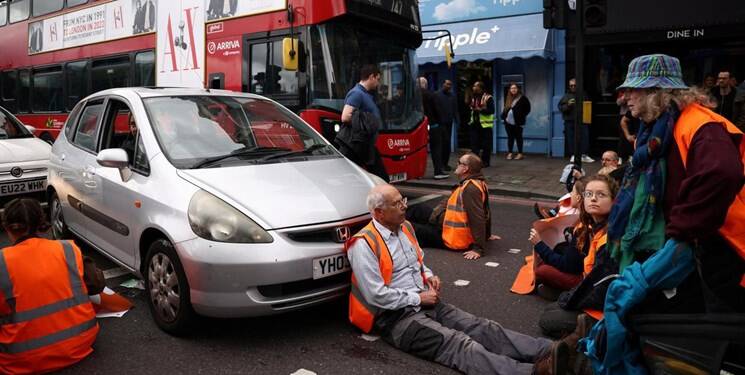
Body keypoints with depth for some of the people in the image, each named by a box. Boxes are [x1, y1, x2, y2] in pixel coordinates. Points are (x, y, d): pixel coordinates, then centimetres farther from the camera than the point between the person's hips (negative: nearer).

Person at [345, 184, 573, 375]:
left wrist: (429, 276, 4)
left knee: (479, 327, -12)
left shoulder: (405, 227, 11)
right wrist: (419, 298, -12)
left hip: (425, 302, 8)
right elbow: (376, 295, -19)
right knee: (457, 344, -27)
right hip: (396, 317, -8)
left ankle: (549, 352, -24)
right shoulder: (364, 244, -15)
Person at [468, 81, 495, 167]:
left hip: (485, 124, -6)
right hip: (475, 124, 6)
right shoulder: (473, 97, 12)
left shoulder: (488, 98, -9)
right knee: (474, 144, 5)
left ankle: (485, 162, 9)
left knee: (486, 145, 0)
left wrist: (481, 110, -23)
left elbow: (491, 110, -15)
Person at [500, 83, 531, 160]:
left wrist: (522, 116, -7)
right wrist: (503, 116, 9)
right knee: (510, 137, 9)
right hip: (508, 122, 5)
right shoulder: (508, 98, 12)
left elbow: (528, 108, -3)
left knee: (518, 137, 2)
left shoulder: (522, 98, -4)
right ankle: (509, 153, 15)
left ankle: (520, 153, 9)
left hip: (517, 122, -5)